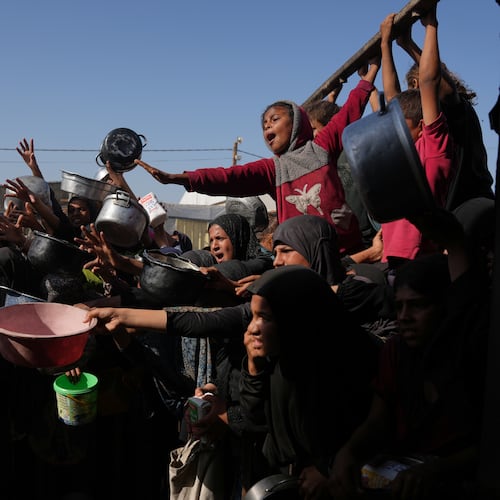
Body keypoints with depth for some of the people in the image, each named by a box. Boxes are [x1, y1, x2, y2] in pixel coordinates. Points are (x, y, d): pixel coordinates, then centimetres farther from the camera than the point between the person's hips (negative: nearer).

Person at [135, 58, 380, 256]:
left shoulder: (321, 147, 9)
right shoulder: (273, 168, 11)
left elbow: (350, 111, 12)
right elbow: (230, 177, -1)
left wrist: (372, 68, 20)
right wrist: (177, 178, -13)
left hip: (346, 248, -1)